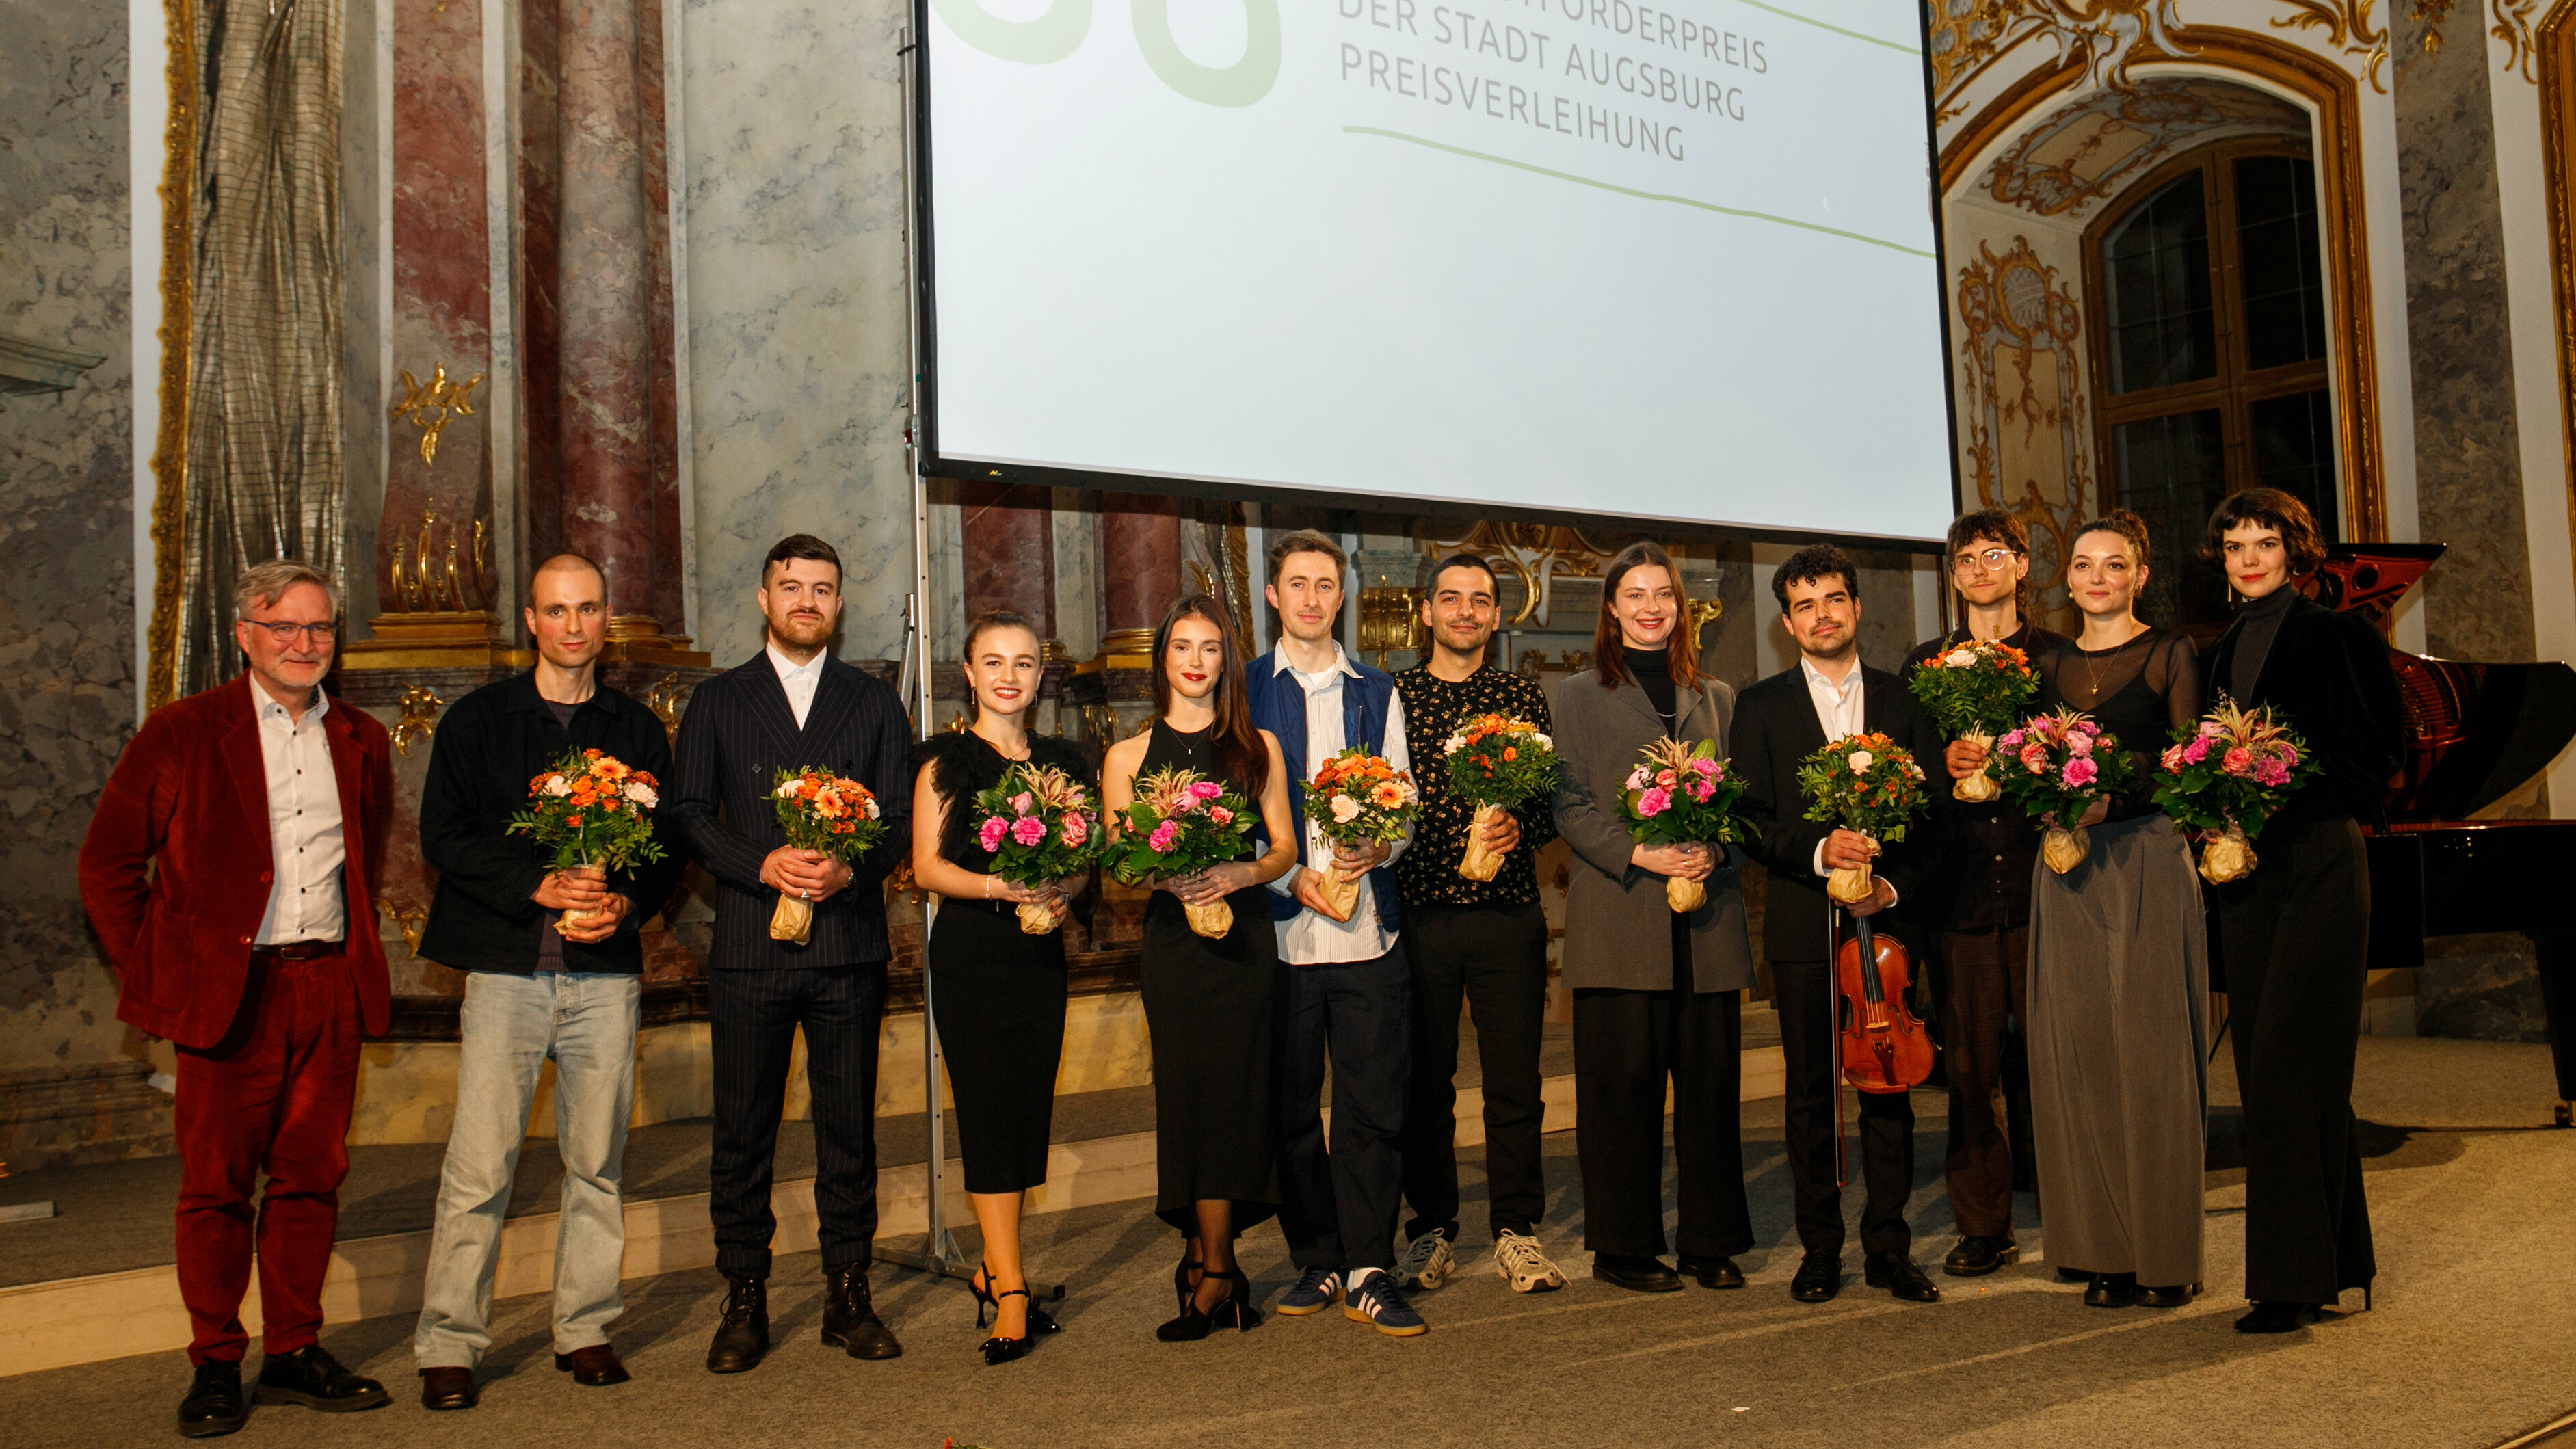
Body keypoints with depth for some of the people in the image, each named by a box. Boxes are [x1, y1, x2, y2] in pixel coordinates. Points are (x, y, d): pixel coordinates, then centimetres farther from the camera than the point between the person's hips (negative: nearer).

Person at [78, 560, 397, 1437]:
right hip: (227, 993, -3)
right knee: (217, 1183, 3)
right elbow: (106, 863, 2)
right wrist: (151, 974, 0)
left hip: (329, 992, 3)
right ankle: (215, 1365, 15)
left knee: (311, 1174, 8)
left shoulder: (361, 743, 11)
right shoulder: (182, 733, 0)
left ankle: (295, 1352, 19)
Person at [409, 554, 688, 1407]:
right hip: (506, 966, -2)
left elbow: (669, 847, 12)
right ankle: (448, 1343, 6)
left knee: (598, 1162, 6)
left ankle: (586, 1328, 18)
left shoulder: (639, 731, 14)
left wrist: (624, 902, -8)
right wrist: (539, 886, -13)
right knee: (479, 1166, -5)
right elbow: (442, 834, 0)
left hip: (607, 970, 2)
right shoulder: (477, 720, 8)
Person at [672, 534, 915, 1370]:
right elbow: (689, 815, 3)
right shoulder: (718, 701, 10)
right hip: (750, 948, 0)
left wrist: (851, 868, -12)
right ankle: (745, 1300, 13)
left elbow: (900, 820, 7)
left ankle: (848, 1296, 15)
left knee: (849, 1127, 5)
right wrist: (763, 865, -13)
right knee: (743, 1131, 3)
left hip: (850, 949, 1)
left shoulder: (874, 703, 13)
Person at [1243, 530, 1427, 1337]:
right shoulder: (1244, 691, 8)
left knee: (1374, 1105, -2)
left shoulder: (1377, 693, 15)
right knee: (1291, 1108, 5)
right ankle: (1317, 1262, 18)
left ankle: (1369, 1272, 6)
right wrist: (1290, 878, -9)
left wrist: (1379, 848, -10)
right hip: (1278, 928, -1)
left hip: (1369, 928, 1)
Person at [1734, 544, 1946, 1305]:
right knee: (1810, 1093, 4)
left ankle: (1889, 1248, 13)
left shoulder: (1903, 700, 11)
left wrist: (1894, 881, -9)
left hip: (1886, 919, 1)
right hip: (1802, 925, -1)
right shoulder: (1761, 706, 7)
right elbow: (1750, 816, 0)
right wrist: (1816, 849, -17)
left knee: (1889, 1089, 3)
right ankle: (1820, 1249, 14)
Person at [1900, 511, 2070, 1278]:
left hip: (2041, 879, -1)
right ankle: (1983, 1227, 12)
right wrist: (1946, 765, -9)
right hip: (1960, 889, 2)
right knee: (1972, 1063, 2)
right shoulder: (1923, 663, 15)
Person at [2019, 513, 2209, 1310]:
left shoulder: (2170, 653, 3)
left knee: (2151, 1057, -3)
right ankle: (2107, 1251, 10)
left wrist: (2114, 797, -20)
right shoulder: (2050, 664, 15)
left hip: (2147, 862, -4)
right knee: (2077, 1056, 2)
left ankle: (2168, 1254, 7)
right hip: (2066, 869, 4)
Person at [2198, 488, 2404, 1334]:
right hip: (2245, 869, 7)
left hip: (2320, 863, -7)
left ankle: (2292, 1275, -5)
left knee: (2288, 1062, -11)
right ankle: (2334, 1261, 17)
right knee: (2262, 1064, 7)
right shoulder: (2226, 650, 16)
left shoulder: (2337, 636, -3)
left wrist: (2292, 798, -17)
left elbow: (2381, 746, -7)